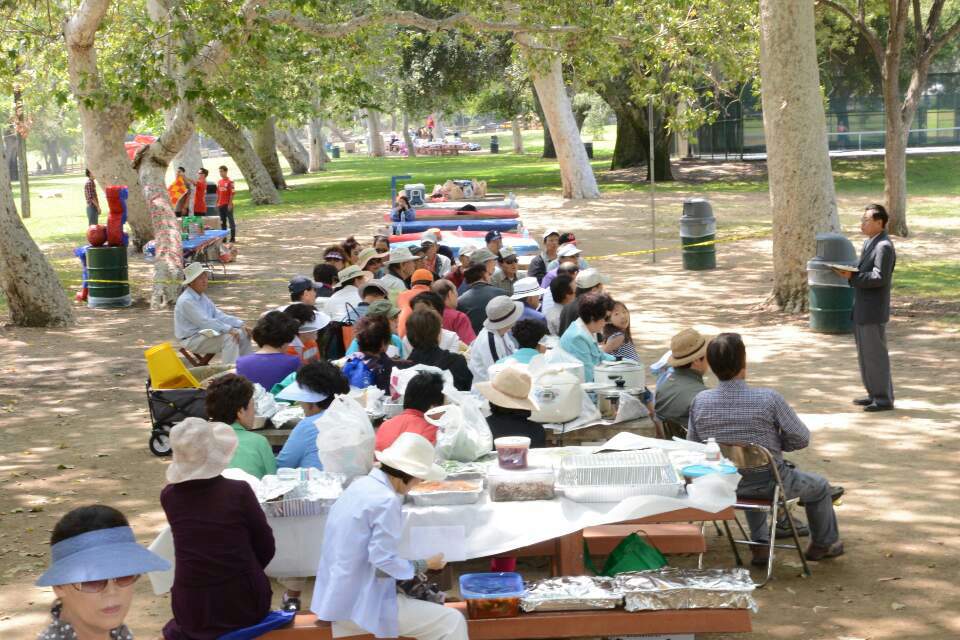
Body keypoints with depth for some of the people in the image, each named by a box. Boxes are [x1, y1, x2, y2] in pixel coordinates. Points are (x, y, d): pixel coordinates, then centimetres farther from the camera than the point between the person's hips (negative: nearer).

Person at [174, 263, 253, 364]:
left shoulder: (202, 297, 11)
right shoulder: (186, 301, -19)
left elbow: (218, 315, 10)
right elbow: (205, 322, -25)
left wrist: (240, 324, -1)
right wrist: (228, 329, -27)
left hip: (205, 332, 9)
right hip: (192, 340, -9)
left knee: (242, 333, 1)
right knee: (229, 337, -27)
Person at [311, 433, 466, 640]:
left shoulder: (362, 484, 7)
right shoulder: (386, 501, -20)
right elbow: (383, 561, -21)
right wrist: (424, 565, -7)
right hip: (360, 602, -10)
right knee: (452, 622, -9)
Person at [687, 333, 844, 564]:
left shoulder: (700, 401, -15)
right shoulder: (769, 399, -25)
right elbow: (801, 439, -14)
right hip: (769, 484, -4)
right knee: (820, 486, 27)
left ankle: (760, 545, 41)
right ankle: (824, 544, 46)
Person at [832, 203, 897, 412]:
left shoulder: (884, 246, -16)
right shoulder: (869, 242, 15)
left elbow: (879, 278, -23)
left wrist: (852, 277, -22)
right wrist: (848, 272, 4)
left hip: (873, 312, -10)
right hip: (861, 310, 10)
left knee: (876, 354, -3)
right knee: (865, 354, 16)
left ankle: (884, 399, 4)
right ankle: (874, 394, 25)